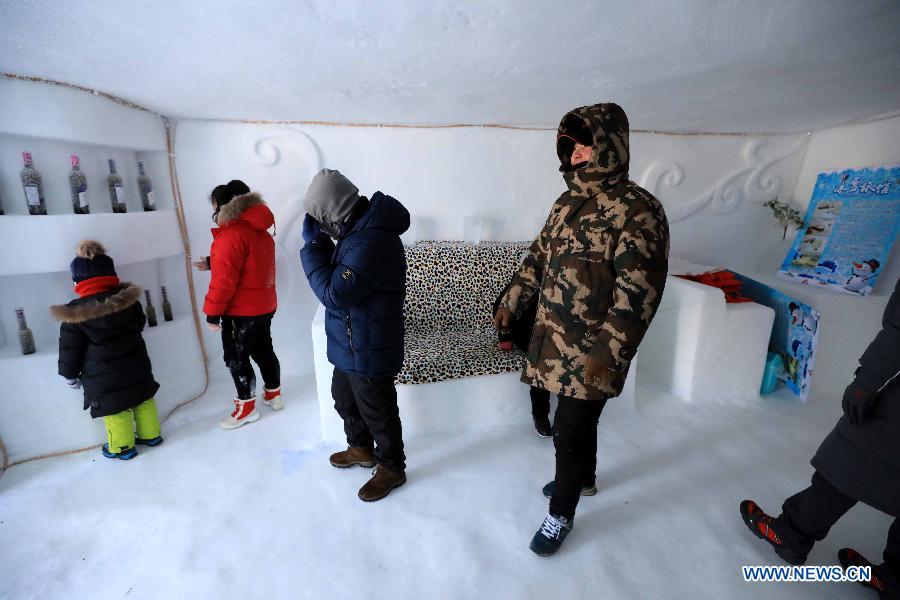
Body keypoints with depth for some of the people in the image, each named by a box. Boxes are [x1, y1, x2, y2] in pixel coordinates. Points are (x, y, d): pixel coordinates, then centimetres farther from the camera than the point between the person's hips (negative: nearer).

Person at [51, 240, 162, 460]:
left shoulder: (76, 313, -16)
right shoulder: (128, 299, -7)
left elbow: (70, 350, -7)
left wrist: (70, 375, 7)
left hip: (104, 377, -4)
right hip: (136, 366, 4)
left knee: (115, 408, 10)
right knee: (143, 399, 16)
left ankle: (122, 446, 23)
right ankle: (150, 434, 29)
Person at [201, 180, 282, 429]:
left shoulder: (232, 234, -19)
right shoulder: (260, 230, 9)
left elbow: (225, 279, -22)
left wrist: (212, 312, -14)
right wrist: (213, 262, 22)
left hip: (241, 310, -9)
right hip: (264, 305, 9)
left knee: (236, 357, 5)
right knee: (262, 350, 19)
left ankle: (246, 407, 17)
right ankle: (273, 393, 32)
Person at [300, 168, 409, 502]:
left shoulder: (371, 242, -31)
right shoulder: (359, 229, 4)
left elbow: (333, 293, -28)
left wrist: (313, 245, -21)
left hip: (369, 350, -11)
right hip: (350, 344, 11)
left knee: (377, 411, 10)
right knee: (344, 398, 28)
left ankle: (392, 468, 35)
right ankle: (361, 449, 52)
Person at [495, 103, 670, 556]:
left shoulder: (636, 209, -14)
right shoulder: (568, 203, 10)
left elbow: (637, 292, -20)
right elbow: (539, 257, 18)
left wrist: (609, 355, -22)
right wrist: (511, 302, 17)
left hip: (591, 351, -7)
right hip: (555, 341, 7)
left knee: (569, 431, 4)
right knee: (577, 419, 24)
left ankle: (560, 515, 27)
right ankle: (583, 476, 49)